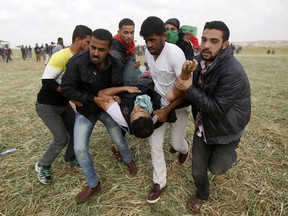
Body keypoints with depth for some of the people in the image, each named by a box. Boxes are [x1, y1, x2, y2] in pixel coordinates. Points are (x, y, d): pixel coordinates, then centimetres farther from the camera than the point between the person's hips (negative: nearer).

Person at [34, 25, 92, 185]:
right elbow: (47, 81, -25)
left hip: (64, 104, 7)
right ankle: (43, 166, 17)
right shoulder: (61, 57, -25)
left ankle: (70, 158, 34)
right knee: (61, 138, -8)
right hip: (47, 105, -7)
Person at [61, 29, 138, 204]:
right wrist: (92, 99, -23)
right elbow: (67, 89, -20)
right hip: (86, 110, -1)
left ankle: (128, 160, 49)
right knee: (80, 149, -5)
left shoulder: (115, 65, -15)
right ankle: (93, 185, 18)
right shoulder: (77, 62, -26)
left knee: (119, 140, 13)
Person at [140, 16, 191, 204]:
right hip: (159, 104, 5)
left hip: (178, 106, -5)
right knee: (155, 144, 2)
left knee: (177, 144, 7)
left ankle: (184, 148, 48)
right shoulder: (148, 52, -5)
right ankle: (160, 183, 20)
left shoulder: (174, 52, -27)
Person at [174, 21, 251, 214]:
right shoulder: (201, 61, -7)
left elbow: (217, 109, -31)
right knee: (198, 169, 12)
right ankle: (202, 195, 42)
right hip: (203, 126, 6)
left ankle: (231, 155, 50)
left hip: (225, 131, -5)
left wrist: (189, 89, -32)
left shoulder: (233, 72, -31)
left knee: (215, 168, 16)